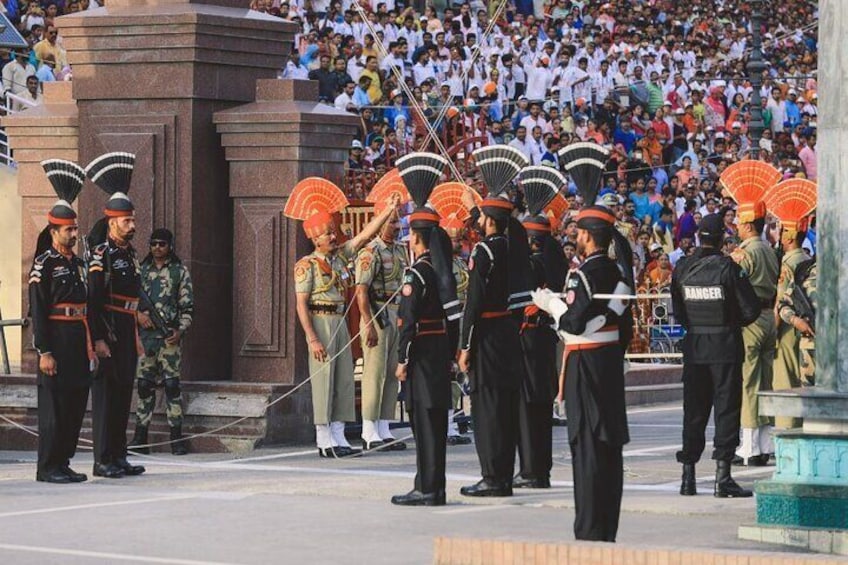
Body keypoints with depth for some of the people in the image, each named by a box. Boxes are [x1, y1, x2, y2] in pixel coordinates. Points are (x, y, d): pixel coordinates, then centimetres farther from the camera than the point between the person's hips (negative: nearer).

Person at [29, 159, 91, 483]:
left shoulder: (77, 263, 16)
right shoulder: (44, 264, -8)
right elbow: (37, 311, -12)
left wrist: (89, 345, 18)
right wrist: (44, 352, -17)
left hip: (78, 343, 8)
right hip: (56, 343, -8)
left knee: (76, 404, 9)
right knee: (53, 405, -6)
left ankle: (63, 463, 16)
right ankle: (48, 468, -2)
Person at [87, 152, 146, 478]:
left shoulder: (129, 252, 15)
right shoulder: (101, 254, -11)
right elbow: (94, 299, -16)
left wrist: (136, 336, 22)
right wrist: (99, 339, -22)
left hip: (126, 334, 9)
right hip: (107, 332, -9)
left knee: (123, 394, 10)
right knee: (106, 394, -6)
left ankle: (119, 457, 16)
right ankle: (103, 461, -4)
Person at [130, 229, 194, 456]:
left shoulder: (180, 271, 4)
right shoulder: (141, 269, 12)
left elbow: (187, 306, 2)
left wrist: (181, 330, -10)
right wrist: (138, 314, -4)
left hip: (169, 335, -3)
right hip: (145, 333, 3)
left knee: (172, 384, -6)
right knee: (144, 385, 4)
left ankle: (177, 439, -4)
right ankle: (140, 439, 7)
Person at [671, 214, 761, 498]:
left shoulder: (682, 268, 0)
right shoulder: (728, 268, -12)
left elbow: (677, 311, 7)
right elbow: (752, 309, -10)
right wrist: (734, 322, 9)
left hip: (693, 345, 4)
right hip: (725, 346, -4)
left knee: (693, 411, 11)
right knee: (726, 408, 0)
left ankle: (688, 475, 13)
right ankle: (722, 477, -5)